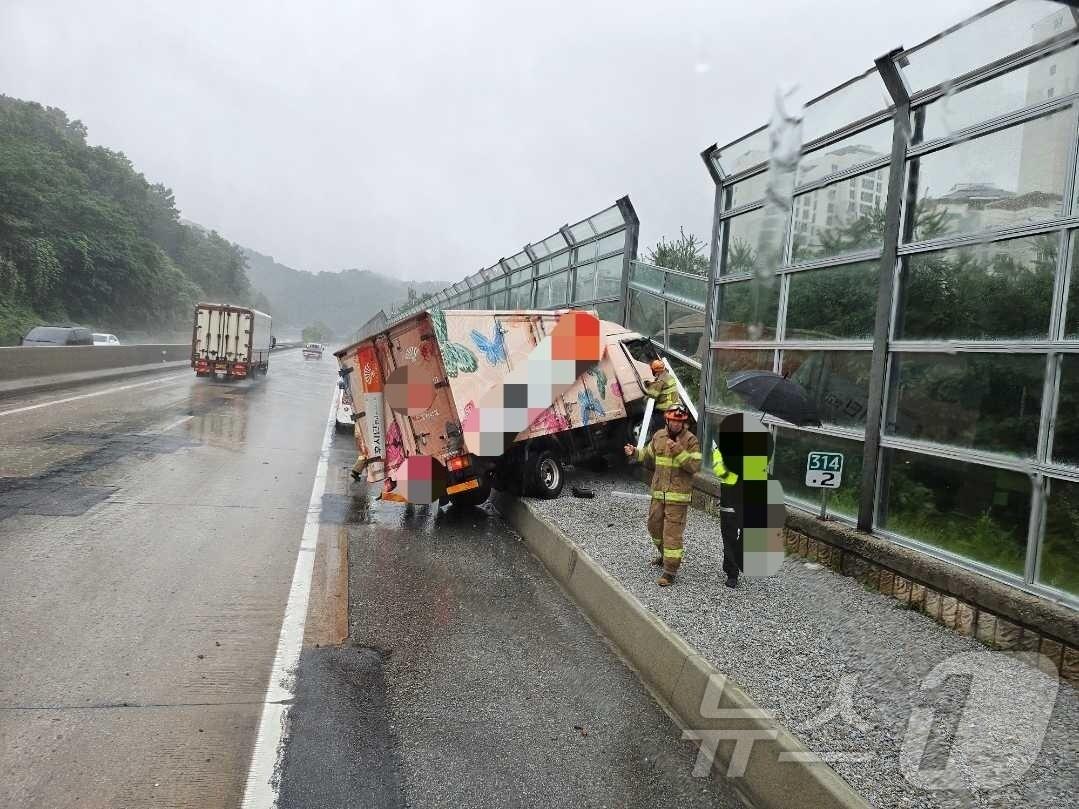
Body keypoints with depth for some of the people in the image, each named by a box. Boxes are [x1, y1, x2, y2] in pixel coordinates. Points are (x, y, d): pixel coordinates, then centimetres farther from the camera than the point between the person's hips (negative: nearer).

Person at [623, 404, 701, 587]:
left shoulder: (690, 440, -9)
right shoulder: (659, 436, 6)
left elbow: (695, 466, -17)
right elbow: (649, 456, 20)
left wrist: (679, 452, -25)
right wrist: (635, 452, 4)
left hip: (678, 496, -6)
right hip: (658, 492, 6)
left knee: (673, 533, -6)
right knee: (654, 526, 20)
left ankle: (670, 572, 0)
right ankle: (665, 555, 45)